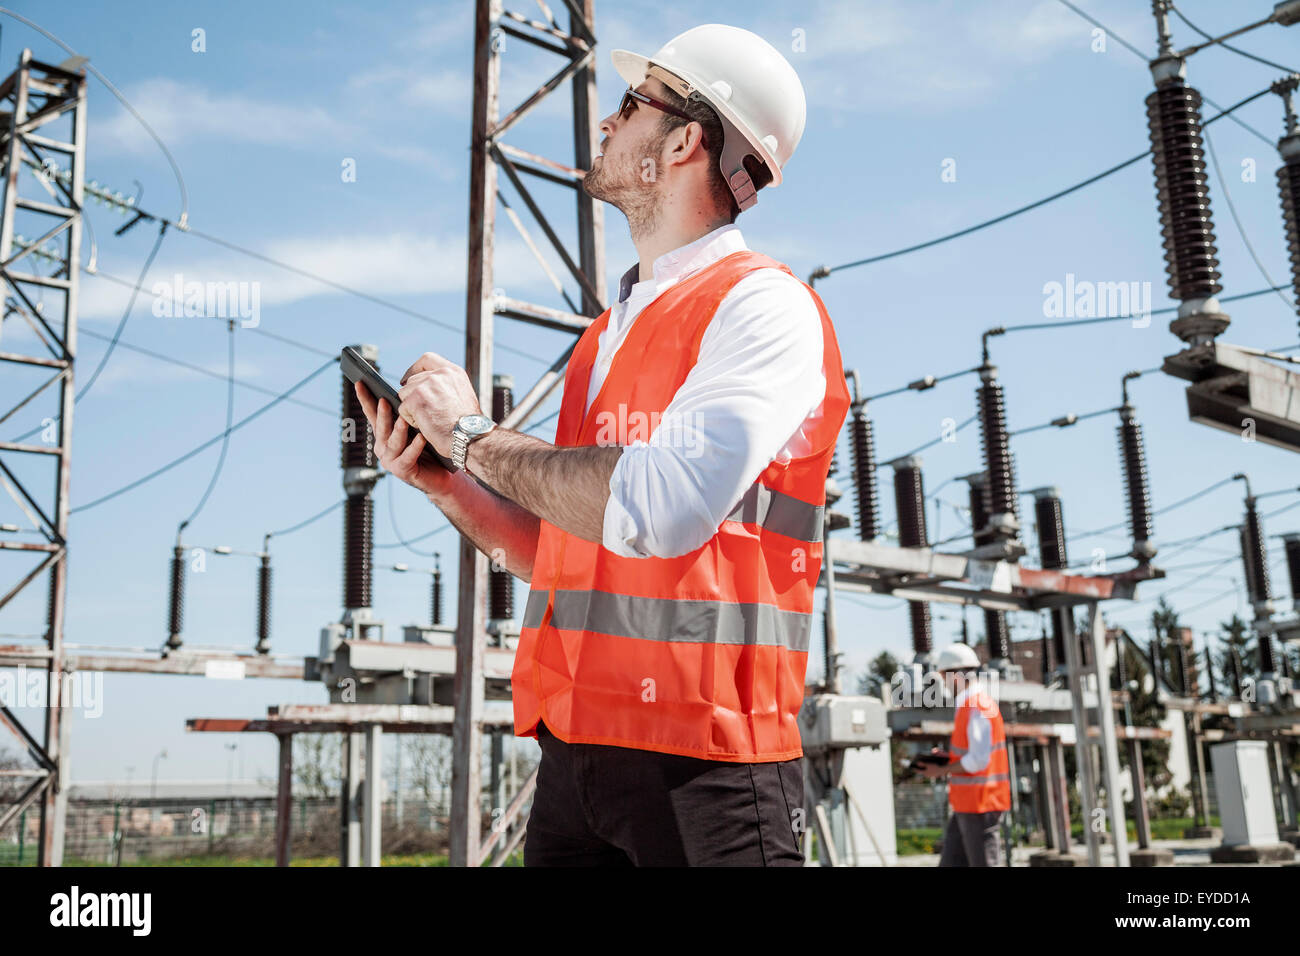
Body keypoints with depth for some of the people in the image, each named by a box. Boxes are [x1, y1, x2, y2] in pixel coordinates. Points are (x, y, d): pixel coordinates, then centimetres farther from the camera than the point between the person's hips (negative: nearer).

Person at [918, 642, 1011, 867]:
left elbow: (978, 760, -23)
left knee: (984, 862, -3)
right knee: (951, 861, 10)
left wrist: (942, 770, -12)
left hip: (980, 804, -10)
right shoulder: (967, 704, 14)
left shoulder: (978, 707, -18)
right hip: (966, 804, 10)